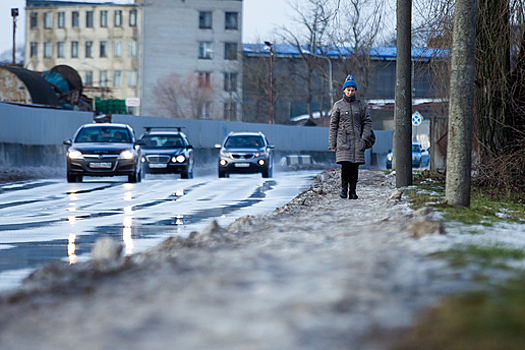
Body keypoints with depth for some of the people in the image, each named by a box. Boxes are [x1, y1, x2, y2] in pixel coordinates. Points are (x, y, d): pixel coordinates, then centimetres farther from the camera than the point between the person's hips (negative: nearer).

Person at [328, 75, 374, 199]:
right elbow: (333, 125, 6)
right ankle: (344, 188, -3)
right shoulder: (338, 105, 6)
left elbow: (367, 122, 10)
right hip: (343, 140, -1)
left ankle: (352, 191, 4)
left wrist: (364, 138, -3)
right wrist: (332, 143, 2)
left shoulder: (361, 105, 10)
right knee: (345, 165, -13)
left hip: (356, 140, 1)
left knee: (355, 166, -1)